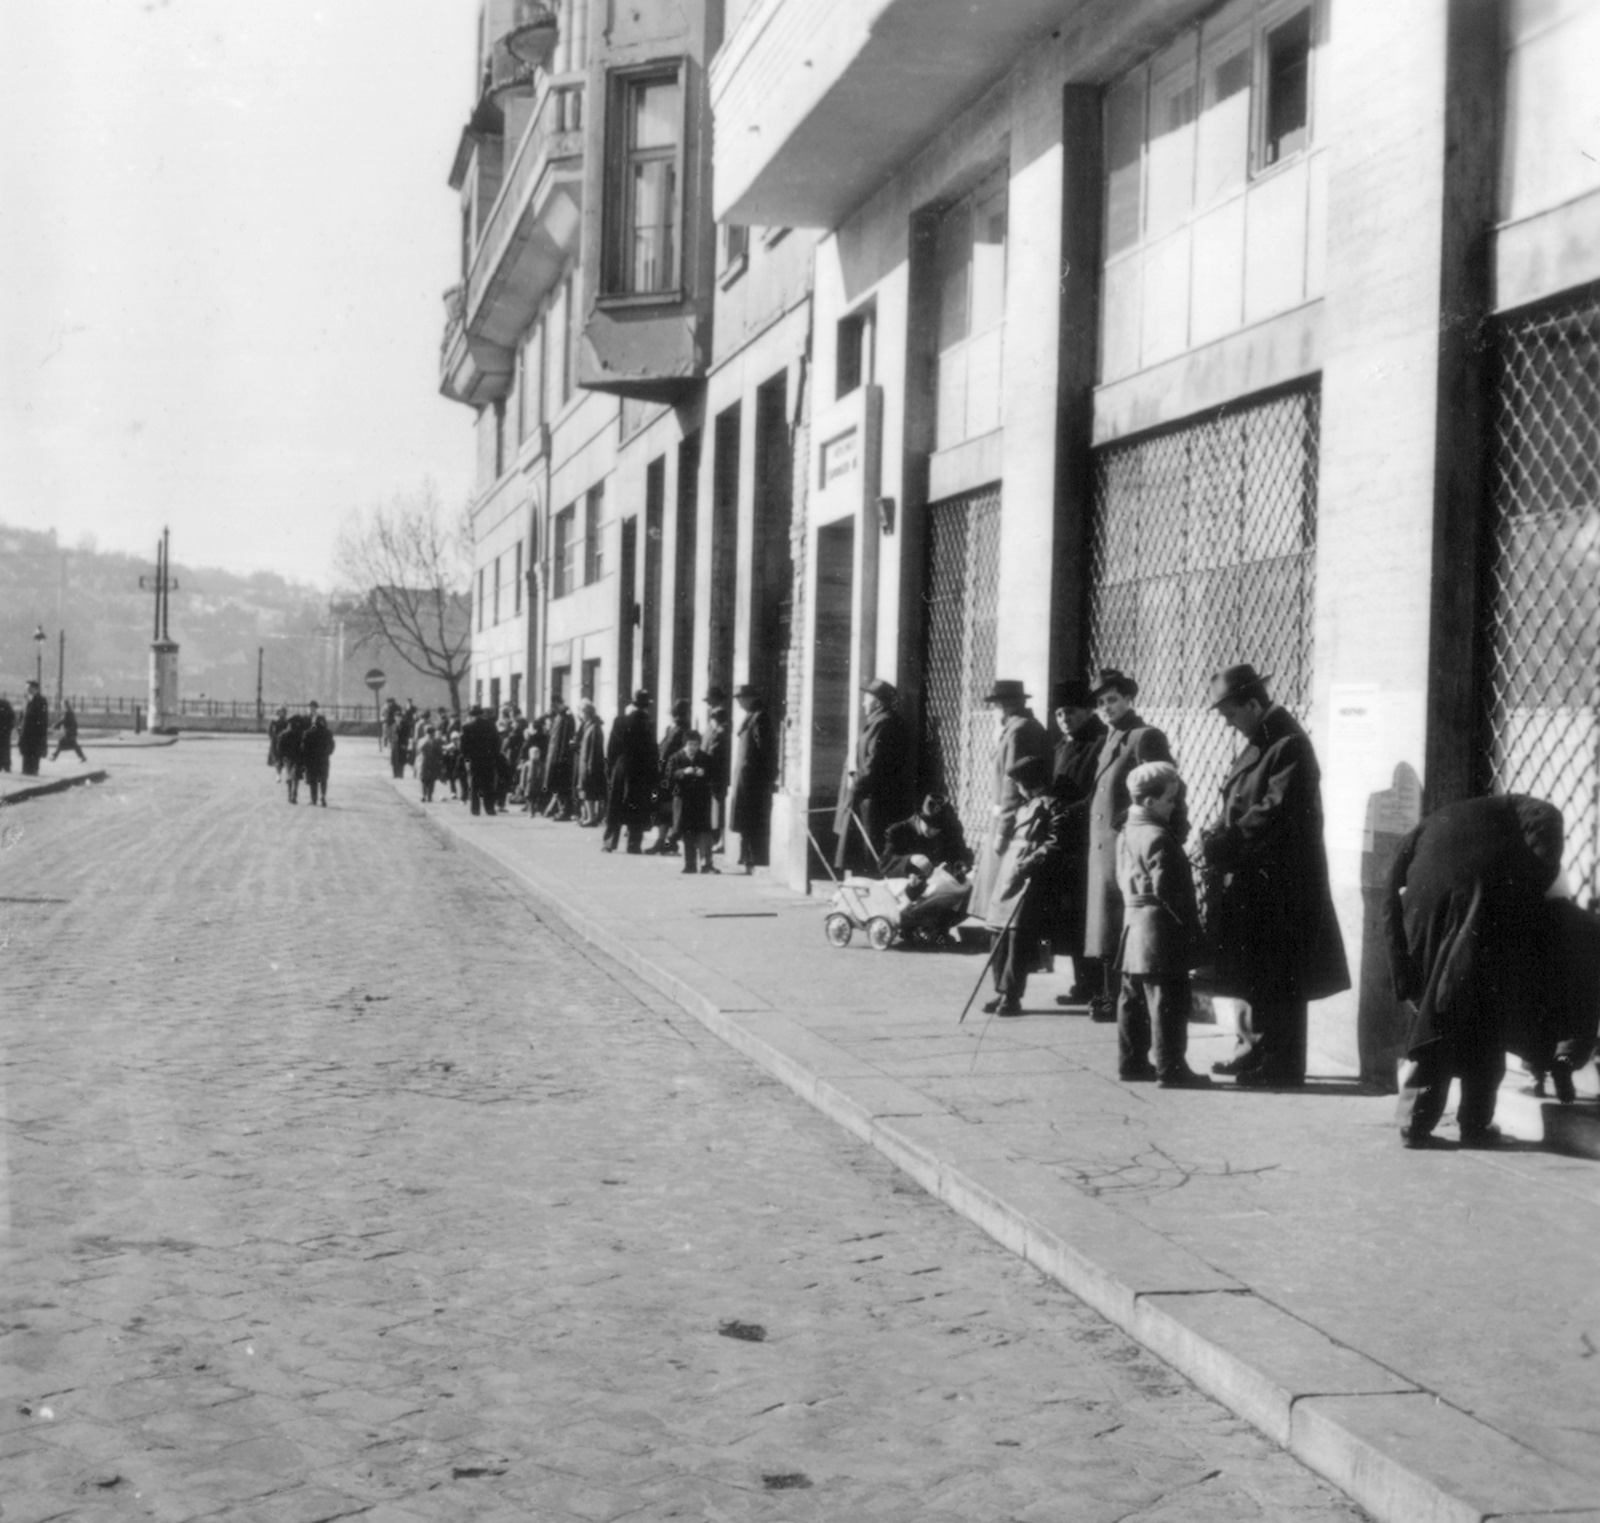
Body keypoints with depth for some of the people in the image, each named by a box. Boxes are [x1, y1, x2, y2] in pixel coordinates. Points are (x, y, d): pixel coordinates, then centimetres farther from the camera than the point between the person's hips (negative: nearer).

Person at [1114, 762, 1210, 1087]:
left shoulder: (1127, 833, 11)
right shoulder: (1158, 838, -17)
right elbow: (1167, 888, -22)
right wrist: (1190, 923, -13)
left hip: (1134, 925, 10)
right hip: (1161, 930, -10)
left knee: (1133, 999, 14)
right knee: (1169, 1002, -5)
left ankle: (1131, 1062, 21)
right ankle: (1171, 1068, -2)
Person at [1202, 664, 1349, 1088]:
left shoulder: (1289, 746, -17)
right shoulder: (1258, 743, 14)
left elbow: (1275, 814, -24)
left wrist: (1224, 842, -20)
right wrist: (1218, 838, 0)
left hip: (1280, 882, -9)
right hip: (1251, 878, 9)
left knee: (1277, 979, -2)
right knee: (1251, 972, 16)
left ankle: (1280, 1064, 5)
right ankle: (1254, 1048, 28)